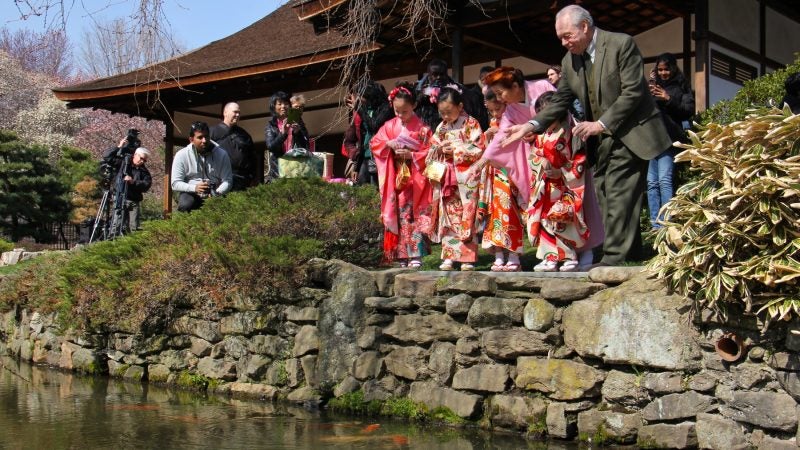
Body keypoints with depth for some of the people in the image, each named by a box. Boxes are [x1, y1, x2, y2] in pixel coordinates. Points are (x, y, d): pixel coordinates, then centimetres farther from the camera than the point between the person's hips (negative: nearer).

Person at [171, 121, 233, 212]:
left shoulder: (221, 154, -1)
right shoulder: (181, 155, -3)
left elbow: (227, 181, -2)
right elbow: (175, 184, -7)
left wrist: (217, 193, -23)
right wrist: (194, 188, -25)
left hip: (213, 194, 1)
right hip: (191, 193, 0)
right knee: (185, 205, -33)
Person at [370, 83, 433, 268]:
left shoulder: (422, 128, -4)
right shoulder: (389, 126, 7)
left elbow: (429, 153, -6)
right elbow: (374, 143, 7)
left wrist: (410, 155, -17)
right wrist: (388, 143, -10)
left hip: (415, 178, -4)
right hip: (396, 179, 4)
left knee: (415, 216, -8)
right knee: (398, 216, 5)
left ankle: (416, 255, -8)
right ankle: (402, 256, 10)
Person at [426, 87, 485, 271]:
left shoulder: (471, 124, -3)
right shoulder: (441, 128, 13)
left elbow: (478, 149, -11)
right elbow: (432, 150, 16)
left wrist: (456, 148, -12)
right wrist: (438, 150, -5)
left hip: (466, 179, -5)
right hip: (445, 178, 5)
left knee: (467, 218, -3)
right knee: (447, 218, 5)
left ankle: (468, 258, 1)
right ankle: (448, 257, 9)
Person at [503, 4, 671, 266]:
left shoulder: (622, 44, -12)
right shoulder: (569, 61, 7)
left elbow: (633, 92, -16)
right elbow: (561, 101, 8)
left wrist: (601, 124, -20)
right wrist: (532, 125, -7)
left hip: (630, 135, -7)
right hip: (601, 141, 7)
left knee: (618, 198, -12)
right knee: (606, 197, 6)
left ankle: (613, 259, -11)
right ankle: (628, 250, 13)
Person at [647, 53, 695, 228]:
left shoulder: (681, 86, 9)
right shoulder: (652, 84, 19)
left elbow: (689, 111, 2)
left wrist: (669, 100, -11)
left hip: (668, 138, -4)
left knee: (664, 180, -15)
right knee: (651, 182, -1)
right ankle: (655, 225, 2)